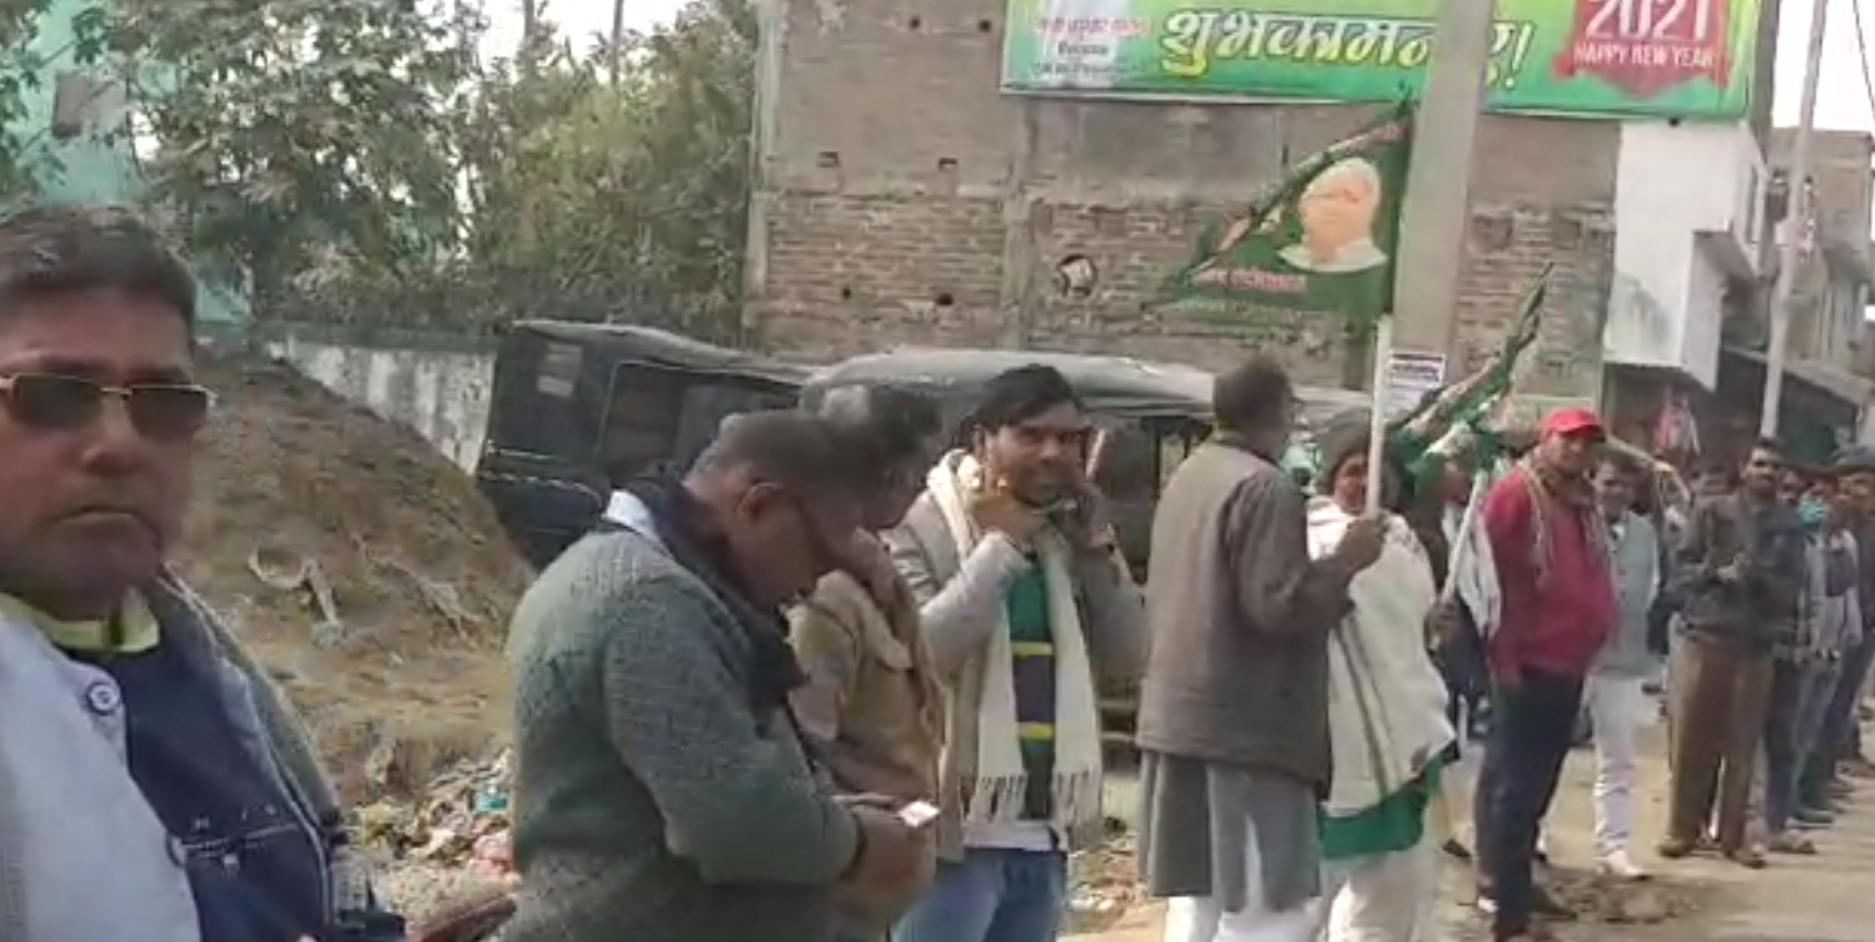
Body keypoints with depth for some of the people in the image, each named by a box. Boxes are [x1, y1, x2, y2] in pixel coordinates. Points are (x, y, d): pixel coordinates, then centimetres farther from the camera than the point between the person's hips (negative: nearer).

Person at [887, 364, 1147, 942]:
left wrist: (1095, 546, -3)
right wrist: (1001, 545, -16)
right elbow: (917, 650, -22)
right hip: (954, 829, -7)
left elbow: (1127, 659, 7)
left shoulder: (1072, 532, 12)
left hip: (1043, 833, 7)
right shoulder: (922, 524, -8)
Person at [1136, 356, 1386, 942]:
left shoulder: (1188, 475, 14)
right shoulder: (1265, 487, -15)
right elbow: (1279, 607, -22)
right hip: (1247, 722, -10)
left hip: (1180, 712, 10)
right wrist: (1345, 561, -9)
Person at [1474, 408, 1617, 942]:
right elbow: (1489, 575, -16)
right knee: (1518, 784, -7)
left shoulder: (1584, 502, 14)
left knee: (1539, 782, 16)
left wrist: (1595, 632, 15)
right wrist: (1503, 654, -17)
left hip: (1569, 665, 9)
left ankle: (1513, 882, 27)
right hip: (1527, 664, -9)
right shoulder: (1516, 493, -12)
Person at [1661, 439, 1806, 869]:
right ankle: (1683, 828, 13)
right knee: (1692, 738, 3)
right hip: (1703, 636, -1)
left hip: (1756, 645, 1)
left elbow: (1793, 587, 1)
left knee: (1742, 744, 5)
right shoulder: (1711, 512, 1)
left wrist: (1761, 577, -18)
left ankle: (1732, 835, 15)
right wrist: (1717, 574, -18)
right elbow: (1682, 565, 0)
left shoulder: (1790, 525, 4)